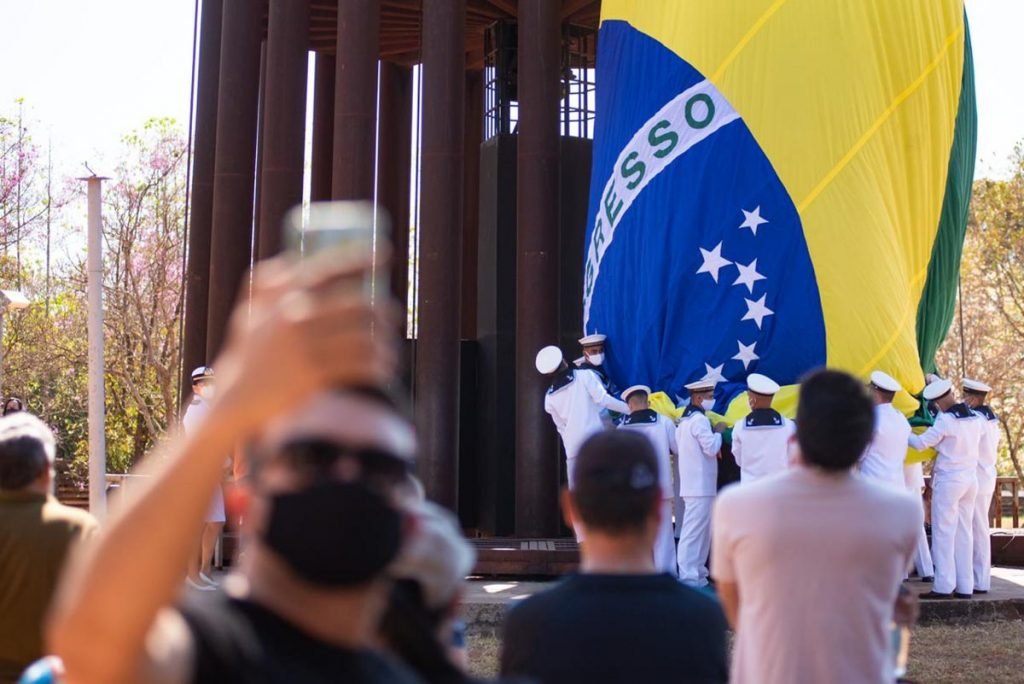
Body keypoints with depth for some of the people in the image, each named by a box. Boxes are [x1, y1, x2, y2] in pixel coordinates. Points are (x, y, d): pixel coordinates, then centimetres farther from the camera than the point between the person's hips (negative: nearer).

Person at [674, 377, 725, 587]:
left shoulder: (685, 420, 16)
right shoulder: (699, 420, -14)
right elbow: (711, 448, -18)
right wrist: (718, 432, -2)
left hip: (693, 483, 10)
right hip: (700, 485, -10)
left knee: (701, 530, 15)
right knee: (694, 530, -9)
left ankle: (697, 573, 21)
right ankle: (688, 577, -9)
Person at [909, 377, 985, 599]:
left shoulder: (945, 420, -15)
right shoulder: (975, 419, 6)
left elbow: (921, 443, -15)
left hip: (948, 480, -7)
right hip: (971, 478, 7)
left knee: (944, 533, -3)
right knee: (964, 533, 10)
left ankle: (944, 586, -4)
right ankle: (965, 586, 11)